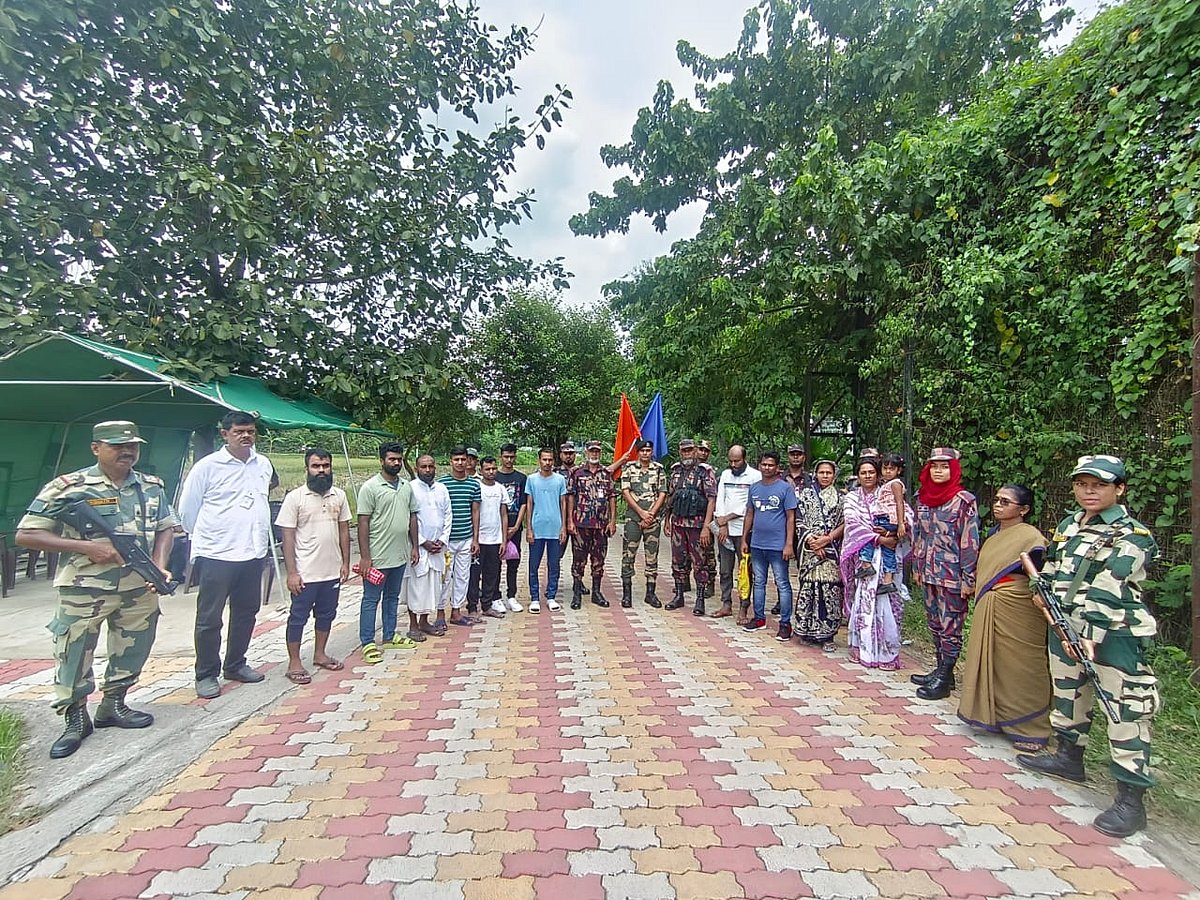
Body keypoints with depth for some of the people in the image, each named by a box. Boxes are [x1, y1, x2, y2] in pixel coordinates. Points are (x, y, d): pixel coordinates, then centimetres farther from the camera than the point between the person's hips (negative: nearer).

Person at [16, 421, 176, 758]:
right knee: (73, 655, 6)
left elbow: (166, 528, 13)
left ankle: (113, 705, 34)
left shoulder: (152, 487, 4)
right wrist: (86, 547, -18)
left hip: (140, 589, 4)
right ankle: (75, 719, 25)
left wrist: (159, 566, -3)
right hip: (84, 590, -4)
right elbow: (26, 535, -7)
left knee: (132, 652, 15)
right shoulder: (67, 487, -9)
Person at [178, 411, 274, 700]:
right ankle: (206, 675, 19)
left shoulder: (264, 465, 6)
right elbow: (187, 510, 0)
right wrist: (204, 537, 8)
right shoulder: (207, 466, -8)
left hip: (254, 553, 5)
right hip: (217, 555, -5)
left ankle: (235, 665, 32)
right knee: (209, 618, 4)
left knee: (246, 612, 16)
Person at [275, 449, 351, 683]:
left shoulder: (339, 495, 4)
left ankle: (319, 655, 32)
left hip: (332, 571, 5)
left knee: (326, 615, 16)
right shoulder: (295, 497, -9)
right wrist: (291, 573, -13)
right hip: (305, 574, -5)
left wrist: (345, 562, 5)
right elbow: (288, 537, -10)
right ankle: (294, 663, 19)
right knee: (298, 618, 6)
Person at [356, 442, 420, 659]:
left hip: (400, 555, 7)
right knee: (371, 600, 4)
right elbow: (363, 523, -13)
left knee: (392, 597, 17)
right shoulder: (370, 487, -11)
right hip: (377, 557, -6)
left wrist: (414, 547, 10)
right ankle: (367, 643, 13)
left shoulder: (407, 486, 9)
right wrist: (364, 556, -16)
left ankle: (390, 636, 29)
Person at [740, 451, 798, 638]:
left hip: (778, 545, -5)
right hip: (757, 544, 5)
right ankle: (759, 618, 26)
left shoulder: (785, 488, -5)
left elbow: (791, 517, -7)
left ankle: (785, 623, 10)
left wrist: (788, 544, -12)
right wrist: (744, 539, 12)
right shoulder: (754, 488, 9)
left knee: (782, 584, 2)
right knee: (759, 582, 14)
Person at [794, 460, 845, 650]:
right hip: (810, 548, 0)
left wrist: (827, 538, -10)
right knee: (809, 586, -1)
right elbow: (799, 521, 3)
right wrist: (811, 541, -9)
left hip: (832, 550, 0)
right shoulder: (806, 494, 9)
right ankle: (808, 630, 9)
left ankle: (827, 635, 3)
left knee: (830, 589, -3)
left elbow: (845, 524, 3)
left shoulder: (841, 498, 10)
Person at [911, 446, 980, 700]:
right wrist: (916, 566, 14)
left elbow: (970, 542, -12)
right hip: (929, 572, 7)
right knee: (934, 622, 14)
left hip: (951, 574, -6)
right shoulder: (923, 498, 8)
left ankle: (944, 678, 12)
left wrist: (968, 579, -14)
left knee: (950, 626, 2)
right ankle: (941, 670, 27)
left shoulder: (964, 500, -10)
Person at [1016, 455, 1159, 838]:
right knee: (1068, 693, 20)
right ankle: (1069, 757, 39)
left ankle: (1131, 799, 5)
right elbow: (1053, 567, 23)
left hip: (1115, 634, -8)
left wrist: (1090, 635, -29)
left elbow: (1107, 592, -22)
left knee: (1125, 709, -3)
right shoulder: (1068, 525, 9)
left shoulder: (1132, 537, -12)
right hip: (1066, 626, 8)